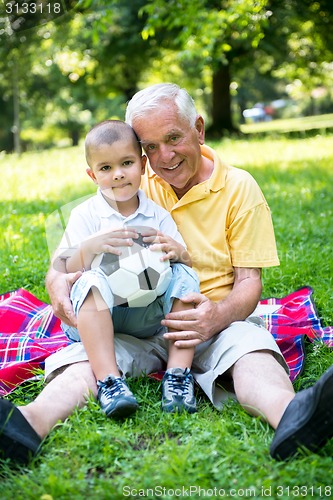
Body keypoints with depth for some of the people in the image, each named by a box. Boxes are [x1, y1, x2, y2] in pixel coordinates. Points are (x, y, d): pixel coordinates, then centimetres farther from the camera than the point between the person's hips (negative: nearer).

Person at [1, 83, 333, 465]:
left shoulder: (239, 188, 3)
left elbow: (249, 280, -2)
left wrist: (218, 316, -27)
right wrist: (59, 280, -19)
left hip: (217, 323, -1)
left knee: (250, 345, -35)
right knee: (87, 354, -29)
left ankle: (290, 419, -63)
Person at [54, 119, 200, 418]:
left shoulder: (158, 215, 7)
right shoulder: (84, 216, 1)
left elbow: (187, 261, 4)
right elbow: (65, 272, -6)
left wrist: (176, 251, -19)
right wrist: (89, 248, -26)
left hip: (148, 315, 2)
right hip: (97, 315, -2)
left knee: (185, 276, -19)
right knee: (92, 281, -31)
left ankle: (178, 373, -25)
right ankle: (108, 381, -40)